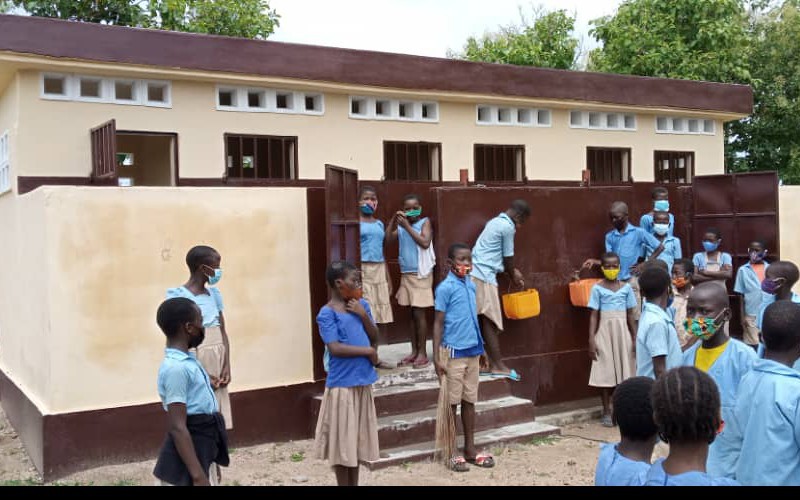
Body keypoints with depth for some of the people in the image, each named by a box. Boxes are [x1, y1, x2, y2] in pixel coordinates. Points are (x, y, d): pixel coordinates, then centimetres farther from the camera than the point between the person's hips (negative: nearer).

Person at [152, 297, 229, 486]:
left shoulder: (187, 360, 9)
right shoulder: (175, 368, -20)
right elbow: (178, 428, -24)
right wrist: (198, 476, -25)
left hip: (203, 453, 9)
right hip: (187, 464, -9)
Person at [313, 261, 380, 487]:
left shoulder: (361, 305, 7)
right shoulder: (327, 313, -13)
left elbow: (374, 337, 7)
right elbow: (335, 348, -20)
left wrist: (363, 315, -9)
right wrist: (368, 351, -14)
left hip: (362, 381, 6)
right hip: (342, 383, -6)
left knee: (358, 437, 14)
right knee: (342, 439, 3)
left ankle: (355, 483, 26)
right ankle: (344, 484, 15)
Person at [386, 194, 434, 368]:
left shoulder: (425, 222, -6)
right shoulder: (401, 226, 8)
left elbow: (425, 243, -20)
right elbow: (387, 240, 0)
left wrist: (407, 226, -19)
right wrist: (393, 220, -7)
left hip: (421, 274, -5)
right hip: (406, 274, 5)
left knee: (419, 313, -4)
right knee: (412, 313, 10)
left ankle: (423, 353, 3)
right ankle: (414, 351, 17)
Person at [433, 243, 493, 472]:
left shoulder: (471, 285, 9)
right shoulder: (445, 288, -10)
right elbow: (438, 323, -10)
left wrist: (480, 349, 21)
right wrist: (436, 357, -14)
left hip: (472, 351, 6)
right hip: (453, 352, -6)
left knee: (469, 401, 13)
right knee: (451, 402, 4)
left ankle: (470, 449, 23)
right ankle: (451, 452, 13)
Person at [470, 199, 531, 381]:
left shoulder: (495, 222, 20)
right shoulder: (508, 227, -9)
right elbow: (508, 257, -3)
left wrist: (512, 271, 30)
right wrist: (514, 277, 13)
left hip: (475, 273, 9)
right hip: (484, 275, -9)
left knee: (484, 320, 10)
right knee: (491, 320, -6)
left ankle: (490, 361, 14)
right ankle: (498, 365, -2)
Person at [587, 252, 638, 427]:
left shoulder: (626, 288, 4)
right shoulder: (598, 288, -2)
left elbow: (631, 314, 7)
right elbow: (594, 315, -3)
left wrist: (635, 338, 4)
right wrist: (591, 340, -9)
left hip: (623, 333, 2)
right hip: (604, 333, -2)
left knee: (623, 371, 4)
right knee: (605, 372, 0)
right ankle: (607, 412, 8)